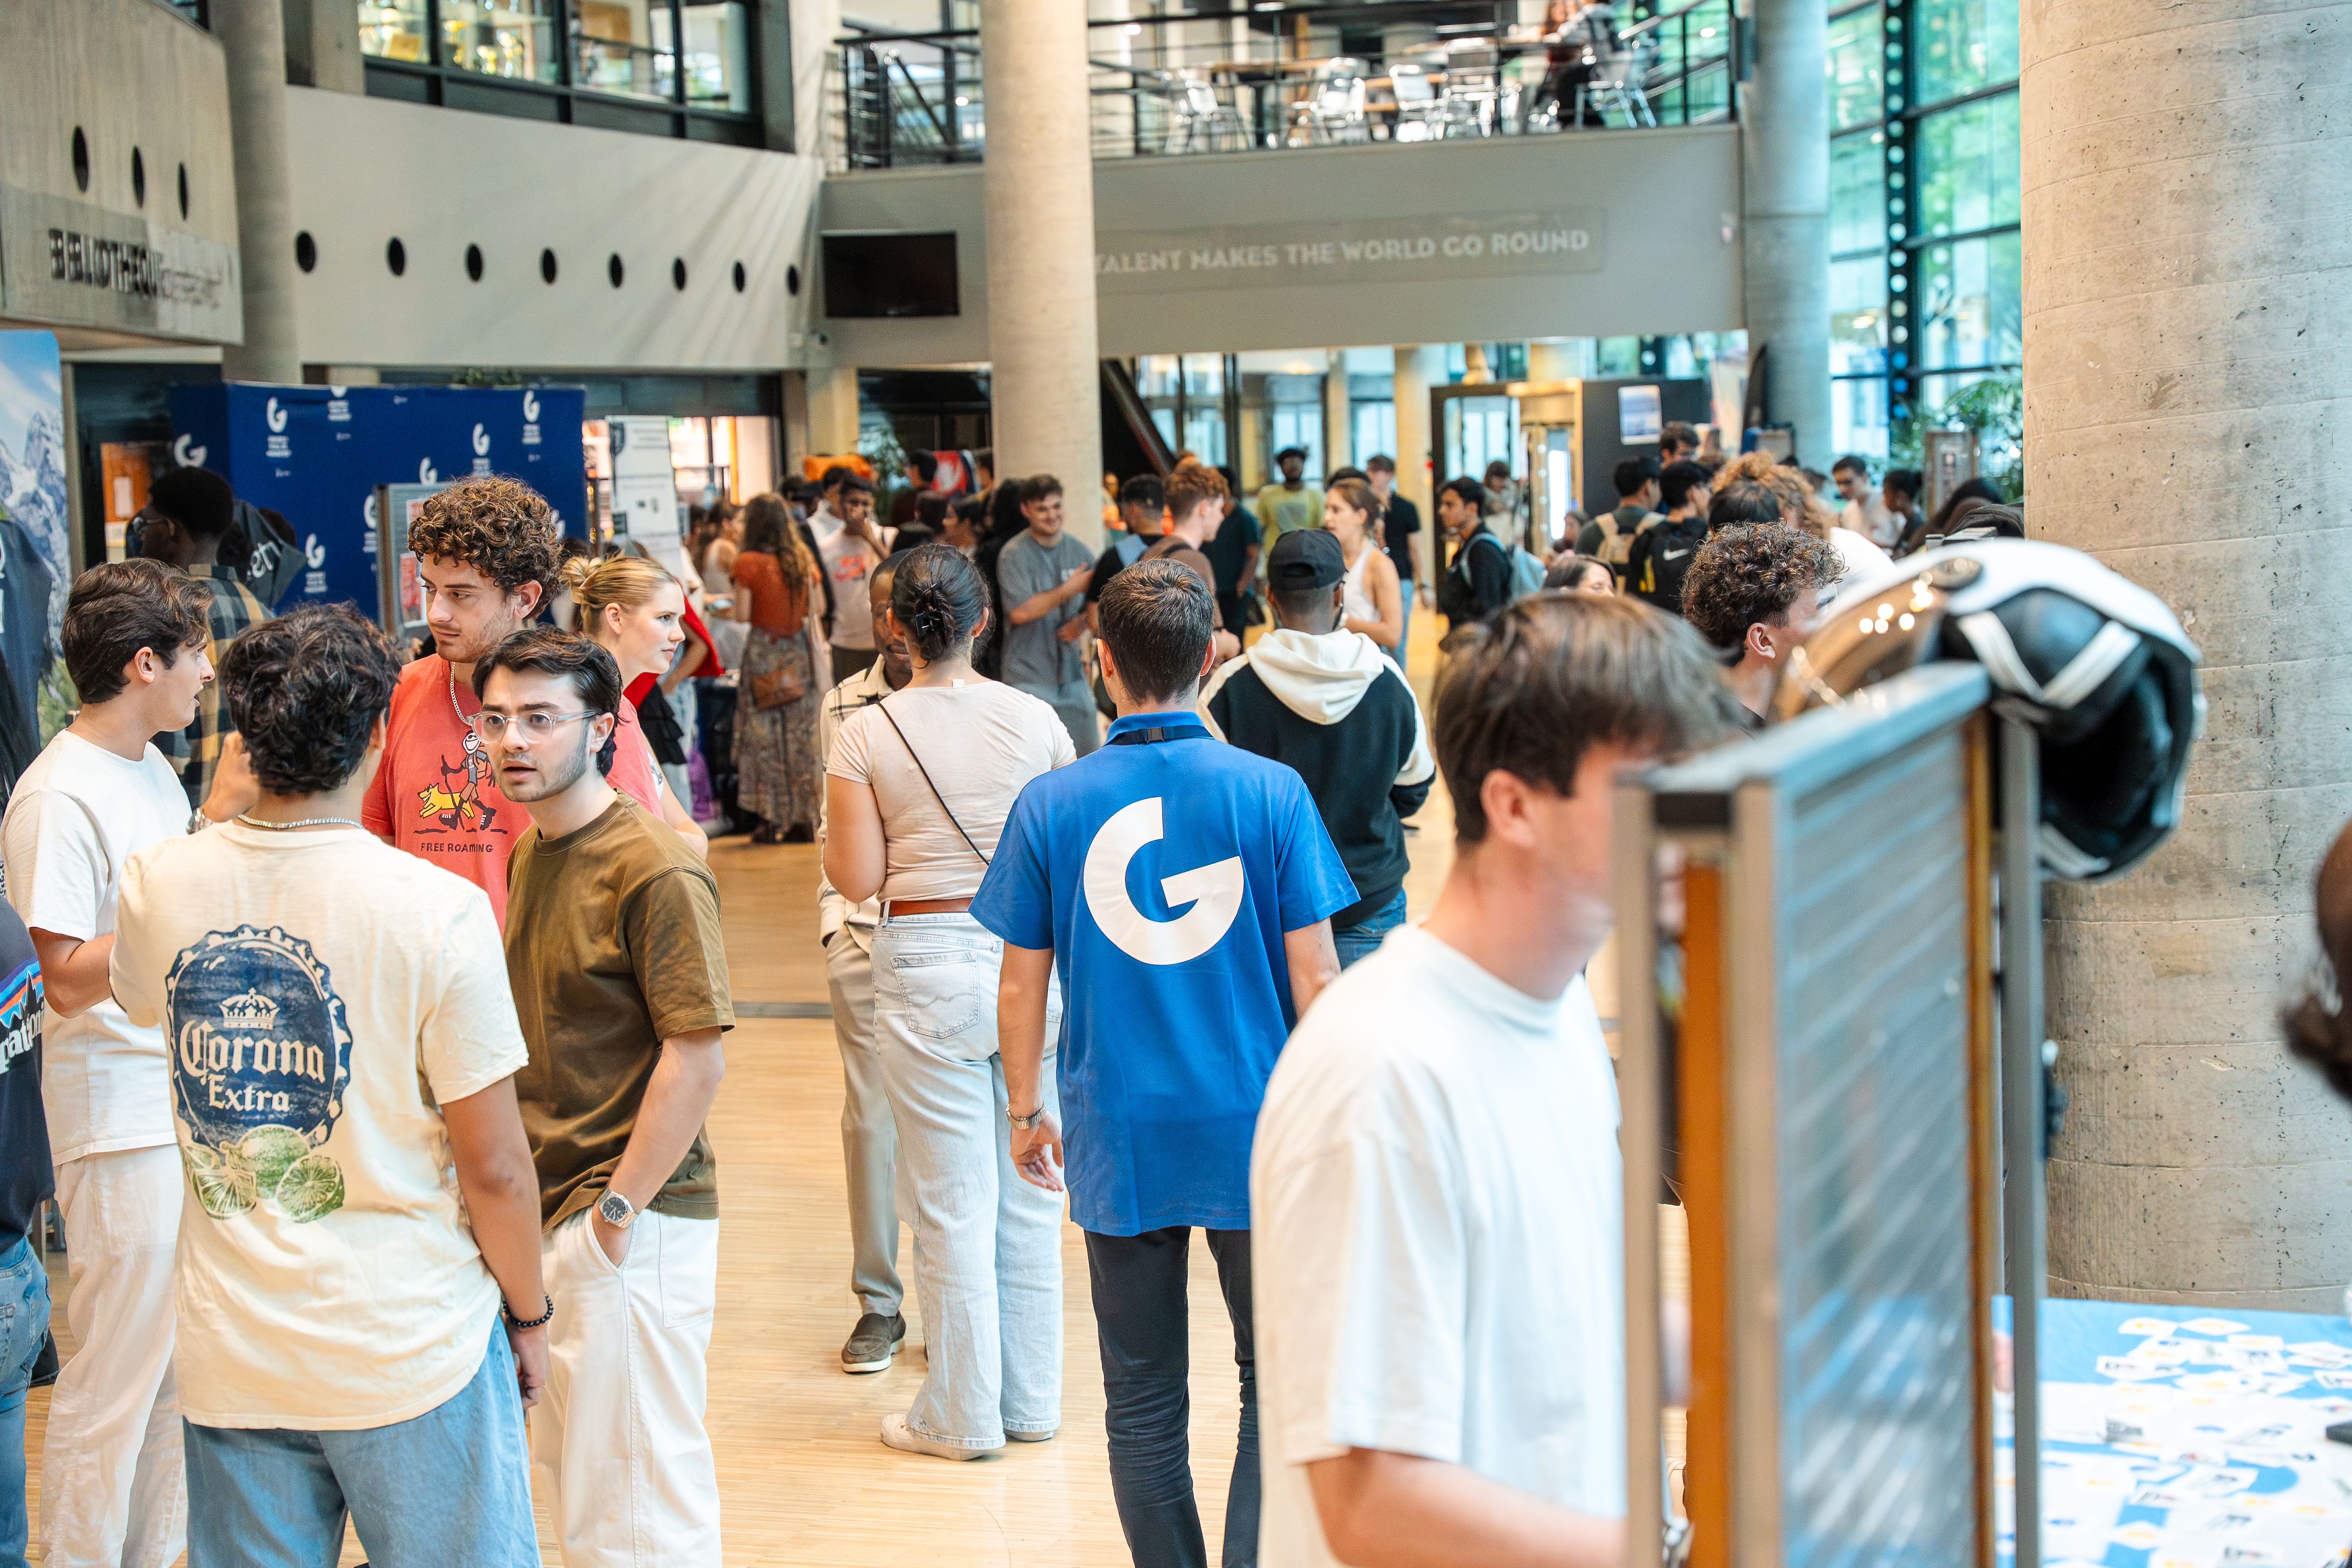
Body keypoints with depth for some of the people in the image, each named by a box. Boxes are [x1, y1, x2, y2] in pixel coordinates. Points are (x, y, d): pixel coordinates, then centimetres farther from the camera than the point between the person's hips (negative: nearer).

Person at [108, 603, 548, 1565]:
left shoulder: (157, 888, -5)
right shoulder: (437, 911, -18)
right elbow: (493, 1167, -14)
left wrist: (236, 804, 23)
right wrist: (529, 1314, 4)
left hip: (229, 1355, 4)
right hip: (410, 1358, -4)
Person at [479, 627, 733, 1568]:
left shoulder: (654, 872, -17)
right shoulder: (529, 856, 11)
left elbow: (697, 1061, -20)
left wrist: (618, 1208, -17)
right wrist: (534, 1201, 13)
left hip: (633, 1224, -9)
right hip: (547, 1215, 9)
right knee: (569, 1470, 19)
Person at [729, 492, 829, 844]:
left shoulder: (749, 563, -11)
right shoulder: (803, 559, 3)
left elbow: (742, 614, -12)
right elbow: (815, 607, 5)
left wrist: (728, 610, 7)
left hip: (764, 648, -4)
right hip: (800, 647, 4)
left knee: (765, 735, 3)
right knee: (801, 735, 9)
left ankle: (770, 821, 2)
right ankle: (803, 818, 10)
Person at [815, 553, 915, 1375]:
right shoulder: (842, 706, 7)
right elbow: (830, 825, 13)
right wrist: (834, 918, 4)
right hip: (864, 935, 2)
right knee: (870, 1114, 4)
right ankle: (878, 1301, 14)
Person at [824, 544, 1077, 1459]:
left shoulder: (867, 734, -8)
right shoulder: (1034, 720, -3)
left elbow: (856, 879, -6)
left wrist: (839, 824, 12)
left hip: (925, 968, -2)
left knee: (953, 1202, 6)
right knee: (1028, 1191, 14)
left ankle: (962, 1415, 16)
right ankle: (1032, 1400, 25)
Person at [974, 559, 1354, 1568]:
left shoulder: (1050, 806, -4)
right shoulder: (1271, 793, -7)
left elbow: (1022, 985, 2)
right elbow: (1312, 976, -4)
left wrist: (1026, 1110, 15)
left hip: (1119, 1140, 1)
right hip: (1255, 1132, -1)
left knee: (1143, 1400, 11)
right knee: (1276, 1383, 11)